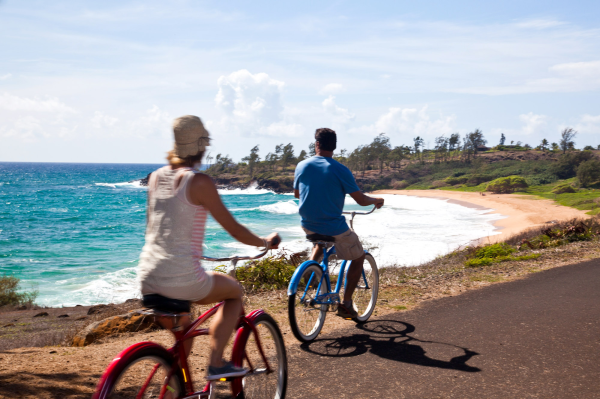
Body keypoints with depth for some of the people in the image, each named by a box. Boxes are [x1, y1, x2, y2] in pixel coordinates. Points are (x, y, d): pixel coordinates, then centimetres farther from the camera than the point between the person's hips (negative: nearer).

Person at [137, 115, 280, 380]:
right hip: (182, 278, -6)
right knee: (234, 291, 22)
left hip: (147, 279, 7)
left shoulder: (156, 177, 10)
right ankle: (216, 363, 14)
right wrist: (266, 242, 13)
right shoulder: (199, 182, -10)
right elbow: (234, 230, -6)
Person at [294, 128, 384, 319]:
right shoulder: (341, 170, -13)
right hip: (334, 228, -5)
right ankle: (346, 304, 12)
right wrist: (376, 200, 12)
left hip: (309, 226, 5)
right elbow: (361, 200, -10)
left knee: (322, 240, 39)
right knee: (358, 257, 17)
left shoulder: (302, 166, 0)